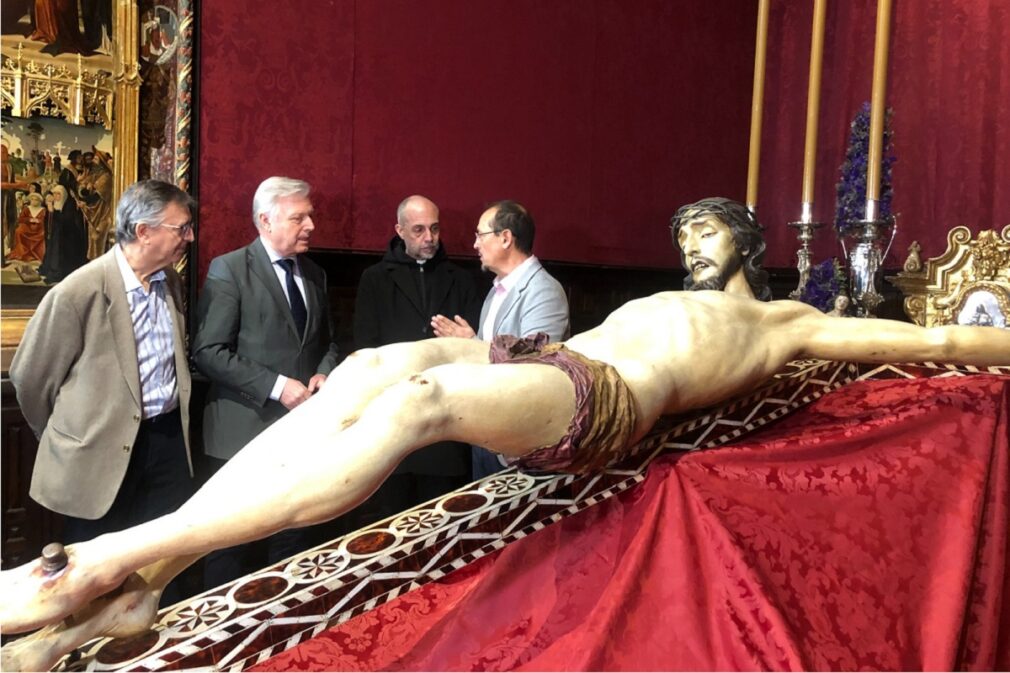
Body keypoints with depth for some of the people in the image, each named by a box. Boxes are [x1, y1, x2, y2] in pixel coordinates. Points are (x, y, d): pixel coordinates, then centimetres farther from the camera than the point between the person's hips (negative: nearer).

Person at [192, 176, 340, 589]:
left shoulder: (314, 274, 11)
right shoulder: (229, 269, -9)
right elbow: (208, 352, -15)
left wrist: (324, 374, -2)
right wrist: (276, 386, -20)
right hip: (245, 431, -6)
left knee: (291, 540, 16)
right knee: (230, 546, 7)